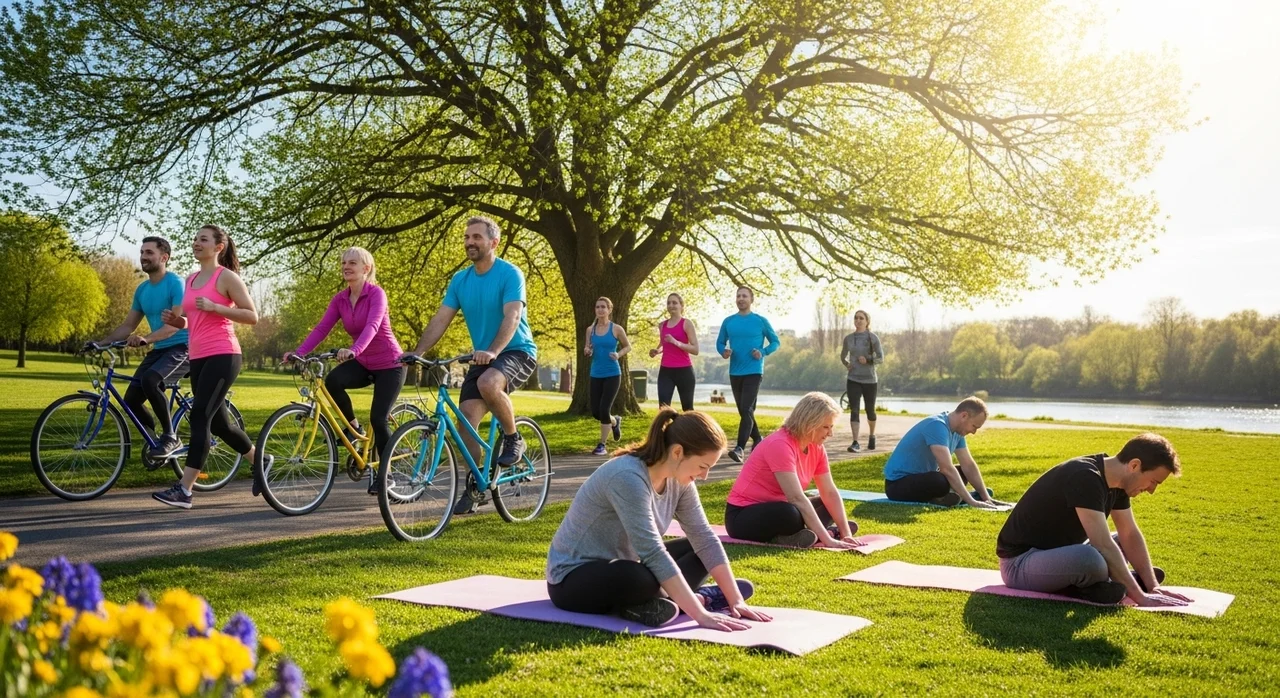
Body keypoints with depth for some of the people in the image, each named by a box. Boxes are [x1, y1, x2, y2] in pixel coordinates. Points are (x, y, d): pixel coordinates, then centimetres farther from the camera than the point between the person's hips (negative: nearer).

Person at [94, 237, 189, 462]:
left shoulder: (175, 283, -13)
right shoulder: (142, 290, 11)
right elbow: (128, 325, 16)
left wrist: (145, 338, -38)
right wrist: (102, 342, 1)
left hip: (181, 348, -8)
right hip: (158, 350, 8)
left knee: (150, 380, -34)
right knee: (131, 399, -5)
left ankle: (170, 437, -19)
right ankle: (158, 437, 18)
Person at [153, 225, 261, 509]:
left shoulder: (227, 277, -4)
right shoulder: (190, 280, 17)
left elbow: (252, 317, -8)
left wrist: (214, 307, -18)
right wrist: (175, 320, 3)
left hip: (222, 356, -8)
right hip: (198, 357, 8)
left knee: (199, 417, -14)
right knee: (219, 423, 13)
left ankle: (184, 490, -14)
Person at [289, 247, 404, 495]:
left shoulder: (376, 293, -17)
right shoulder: (340, 299, 0)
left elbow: (372, 326, -34)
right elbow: (321, 328, -8)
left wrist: (353, 350, -52)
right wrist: (298, 352, -24)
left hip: (389, 364, -5)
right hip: (363, 363, 5)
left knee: (378, 419, -11)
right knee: (332, 380, -26)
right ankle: (354, 426, -2)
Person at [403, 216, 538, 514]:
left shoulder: (510, 274, -13)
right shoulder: (460, 280, 4)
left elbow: (512, 317, -26)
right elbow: (440, 319, 0)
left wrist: (492, 351, -42)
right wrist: (418, 352, -14)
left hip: (517, 352, -6)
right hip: (482, 357, 6)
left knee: (488, 384, -36)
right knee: (466, 418, -7)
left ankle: (512, 438, -10)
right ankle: (474, 486, 7)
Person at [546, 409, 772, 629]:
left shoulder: (678, 479, -5)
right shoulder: (628, 477, -30)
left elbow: (704, 538, -4)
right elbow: (653, 553, -34)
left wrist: (736, 601, -9)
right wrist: (700, 615, -36)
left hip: (621, 568, 9)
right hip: (574, 579, -9)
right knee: (643, 579, -38)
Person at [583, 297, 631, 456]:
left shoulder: (616, 329, -5)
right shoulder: (590, 329, 4)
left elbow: (628, 347, 7)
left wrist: (618, 354, -13)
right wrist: (587, 351, -9)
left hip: (612, 375, -4)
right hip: (596, 375, 4)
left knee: (604, 409, -11)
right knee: (595, 411, 4)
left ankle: (602, 445, 4)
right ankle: (615, 421, 38)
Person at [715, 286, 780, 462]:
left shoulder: (761, 321, -2)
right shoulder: (728, 322, 6)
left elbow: (775, 342, 5)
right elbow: (720, 342, 12)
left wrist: (763, 352, -13)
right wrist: (724, 351, -11)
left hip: (753, 372, -5)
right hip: (735, 372, 5)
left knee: (746, 410, -16)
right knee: (744, 411, 13)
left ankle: (739, 448, -23)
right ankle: (757, 439, 32)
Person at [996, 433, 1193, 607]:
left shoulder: (1116, 481, 2)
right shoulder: (1085, 478, -26)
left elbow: (1131, 535, 7)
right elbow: (1103, 546, -30)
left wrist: (1153, 586, -2)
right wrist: (1140, 597, -26)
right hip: (1020, 562, -10)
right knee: (1090, 558, -38)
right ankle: (1096, 588, -7)